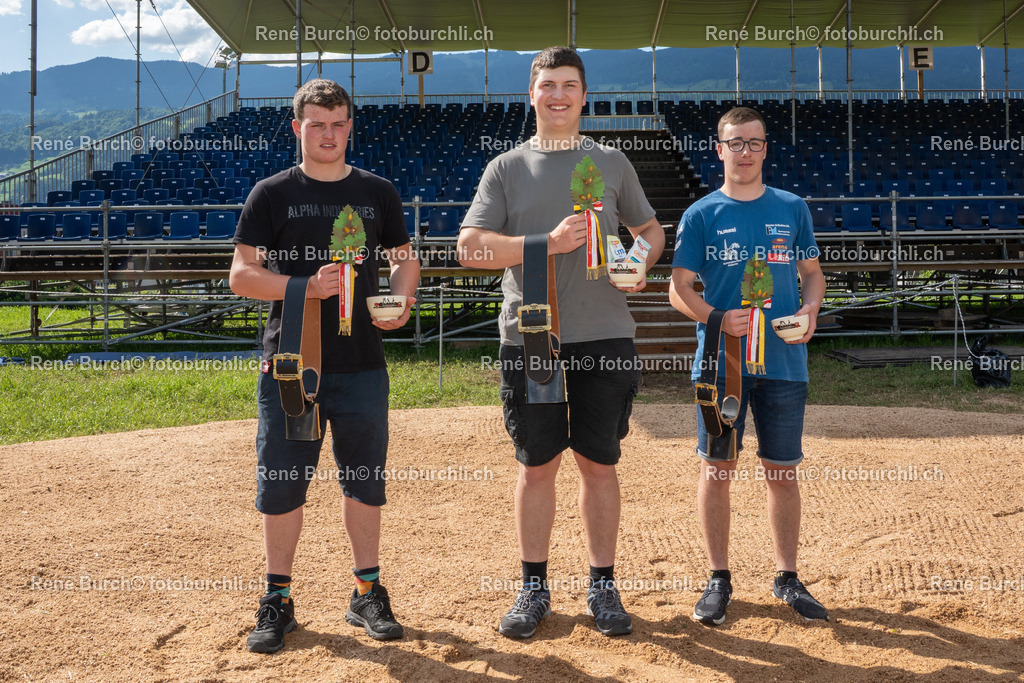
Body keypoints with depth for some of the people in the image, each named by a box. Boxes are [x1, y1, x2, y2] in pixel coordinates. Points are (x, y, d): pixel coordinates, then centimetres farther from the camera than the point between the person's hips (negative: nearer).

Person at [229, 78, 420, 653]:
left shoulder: (379, 193, 10)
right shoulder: (272, 194, 3)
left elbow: (405, 259, 17)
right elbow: (242, 275, 0)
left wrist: (401, 301, -6)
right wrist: (308, 288, -16)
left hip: (363, 365, 2)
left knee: (366, 479, 8)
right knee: (282, 483, 4)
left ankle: (368, 594, 23)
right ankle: (279, 601, 19)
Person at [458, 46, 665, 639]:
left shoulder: (612, 163, 11)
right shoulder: (507, 168, 6)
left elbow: (651, 228, 20)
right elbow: (471, 247, -5)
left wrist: (640, 262, -4)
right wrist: (549, 242, -16)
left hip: (605, 335, 1)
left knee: (600, 464, 7)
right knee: (537, 466, 7)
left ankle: (604, 586, 19)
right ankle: (535, 588, 20)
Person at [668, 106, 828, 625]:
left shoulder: (793, 209, 10)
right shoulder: (701, 214, 3)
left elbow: (812, 273, 16)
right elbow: (678, 287, 1)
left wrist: (810, 309, -5)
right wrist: (717, 319, -17)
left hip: (785, 362, 2)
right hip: (720, 363, -2)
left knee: (783, 473, 8)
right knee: (716, 470, 2)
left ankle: (787, 578, 22)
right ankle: (719, 579, 16)